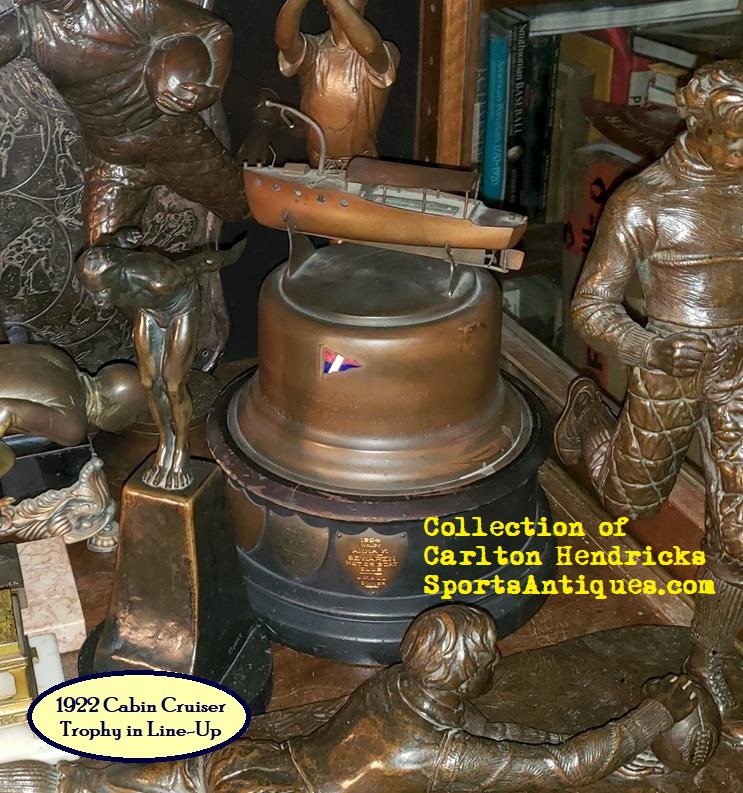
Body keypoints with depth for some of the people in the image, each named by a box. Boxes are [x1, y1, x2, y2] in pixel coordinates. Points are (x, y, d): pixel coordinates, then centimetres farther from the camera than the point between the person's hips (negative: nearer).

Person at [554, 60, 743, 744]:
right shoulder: (644, 201, -15)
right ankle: (587, 410, 51)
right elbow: (592, 307, -13)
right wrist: (653, 349, -28)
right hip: (669, 371, -3)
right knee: (631, 496, 19)